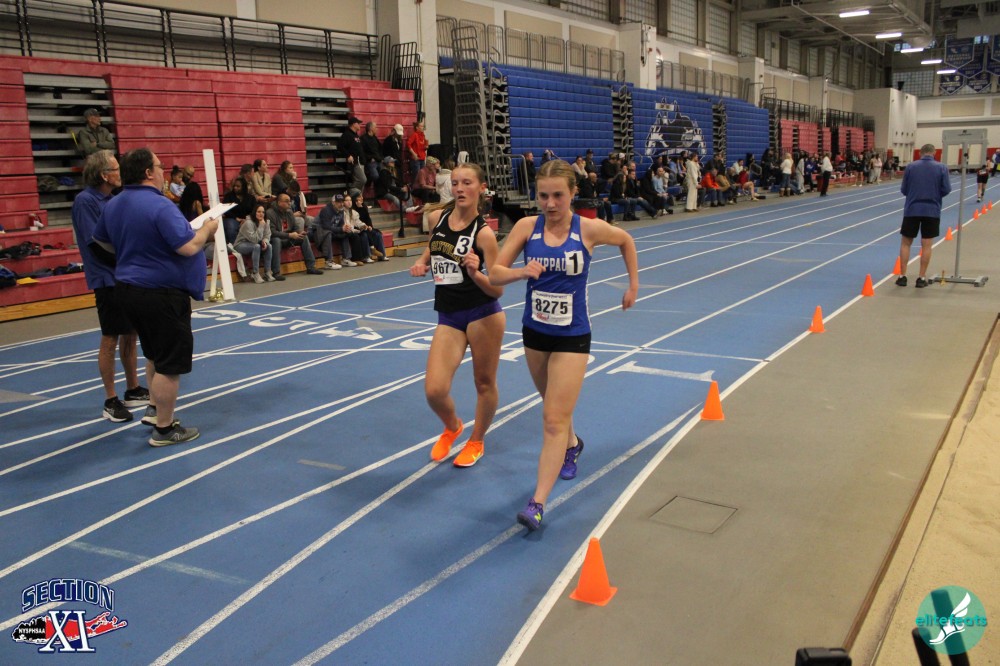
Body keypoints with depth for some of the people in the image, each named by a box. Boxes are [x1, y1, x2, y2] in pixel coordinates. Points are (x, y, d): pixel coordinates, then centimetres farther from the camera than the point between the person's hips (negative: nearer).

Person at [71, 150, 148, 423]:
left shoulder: (111, 200, 11)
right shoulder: (85, 201, -14)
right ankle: (111, 401, 10)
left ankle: (133, 391, 27)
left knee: (130, 335, 15)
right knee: (110, 339, 0)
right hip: (108, 279, -8)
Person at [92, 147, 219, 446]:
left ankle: (154, 409, 35)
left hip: (128, 286, 9)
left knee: (155, 354, 25)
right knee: (170, 362, 0)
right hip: (162, 293, -9)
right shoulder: (160, 205, -20)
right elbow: (188, 247, -24)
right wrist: (207, 229, -6)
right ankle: (164, 429, 8)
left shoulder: (113, 205, 7)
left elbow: (100, 239, 23)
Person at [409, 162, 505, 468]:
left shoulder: (483, 232, -13)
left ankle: (476, 441, 37)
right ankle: (452, 427, 28)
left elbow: (497, 290, -13)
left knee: (484, 383, 11)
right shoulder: (437, 217, 0)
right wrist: (422, 263, 5)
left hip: (483, 315, -4)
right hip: (448, 316, 4)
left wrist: (476, 273, -32)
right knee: (434, 390, -7)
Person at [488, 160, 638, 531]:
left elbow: (625, 241, 10)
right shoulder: (527, 226, -8)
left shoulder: (589, 230, -11)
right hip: (534, 332, 4)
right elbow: (494, 274, -10)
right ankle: (572, 445, 55)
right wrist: (521, 272, -29)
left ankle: (538, 504, -9)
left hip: (572, 336, -3)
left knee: (555, 419, -10)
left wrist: (634, 285, 10)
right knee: (554, 407, 23)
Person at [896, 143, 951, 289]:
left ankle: (902, 276, 8)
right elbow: (946, 189, -4)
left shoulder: (910, 167, -2)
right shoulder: (941, 168, -3)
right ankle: (921, 278, 6)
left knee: (905, 243, 10)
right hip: (932, 210, 0)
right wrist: (935, 195, 16)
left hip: (912, 209, 0)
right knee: (927, 245, 4)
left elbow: (903, 190, 1)